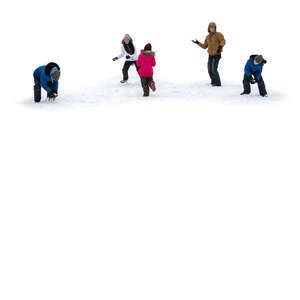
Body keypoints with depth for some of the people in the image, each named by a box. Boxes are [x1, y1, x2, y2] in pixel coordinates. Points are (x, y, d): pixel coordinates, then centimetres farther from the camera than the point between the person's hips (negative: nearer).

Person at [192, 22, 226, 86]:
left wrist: (220, 47, -41)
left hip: (217, 55, -6)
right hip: (210, 55, 6)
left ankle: (218, 83, -10)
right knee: (210, 70, 5)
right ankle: (213, 82, 24)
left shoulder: (218, 34, -9)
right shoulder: (208, 37, 10)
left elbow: (223, 41, -23)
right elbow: (205, 46, 16)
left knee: (214, 69, -17)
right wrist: (198, 43, 7)